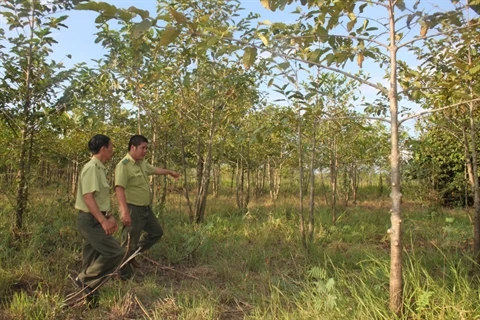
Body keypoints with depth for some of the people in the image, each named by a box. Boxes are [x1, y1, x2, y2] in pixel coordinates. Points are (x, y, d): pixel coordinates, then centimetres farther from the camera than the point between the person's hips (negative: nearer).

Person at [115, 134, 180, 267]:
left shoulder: (142, 163, 9)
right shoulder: (123, 165, -19)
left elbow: (154, 169, 30)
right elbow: (119, 189, -28)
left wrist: (170, 172, 46)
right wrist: (124, 211, -36)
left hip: (145, 208, 10)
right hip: (133, 209, -10)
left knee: (157, 232, 21)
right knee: (129, 243, -1)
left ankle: (133, 254, 31)